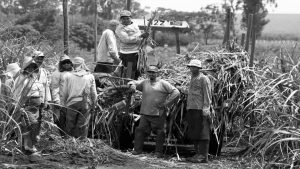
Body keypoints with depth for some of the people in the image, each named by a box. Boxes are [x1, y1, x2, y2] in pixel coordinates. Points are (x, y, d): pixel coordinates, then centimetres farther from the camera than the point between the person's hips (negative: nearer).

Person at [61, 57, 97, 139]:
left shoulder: (68, 76, -2)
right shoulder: (90, 76, 0)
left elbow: (64, 92, 2)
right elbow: (94, 93, 3)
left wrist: (63, 103, 12)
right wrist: (93, 104, 14)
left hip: (72, 102, 0)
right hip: (86, 104, 0)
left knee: (70, 126, 9)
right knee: (83, 126, 5)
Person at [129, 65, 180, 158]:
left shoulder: (162, 83, 2)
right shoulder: (144, 83, 14)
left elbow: (176, 92, -2)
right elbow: (133, 83, 13)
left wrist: (166, 104, -7)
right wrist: (132, 85, -13)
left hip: (158, 114, -3)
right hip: (145, 113, 3)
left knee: (159, 133, -1)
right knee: (140, 130, -5)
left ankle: (159, 152, 7)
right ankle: (137, 149, -1)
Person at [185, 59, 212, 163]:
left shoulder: (204, 79, -6)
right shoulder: (193, 79, 21)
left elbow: (207, 96, -11)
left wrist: (205, 109, -18)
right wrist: (188, 110, 18)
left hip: (200, 110, -9)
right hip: (191, 109, 9)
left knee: (201, 133, -8)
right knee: (193, 134, 10)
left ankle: (203, 156, -6)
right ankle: (198, 154, 16)